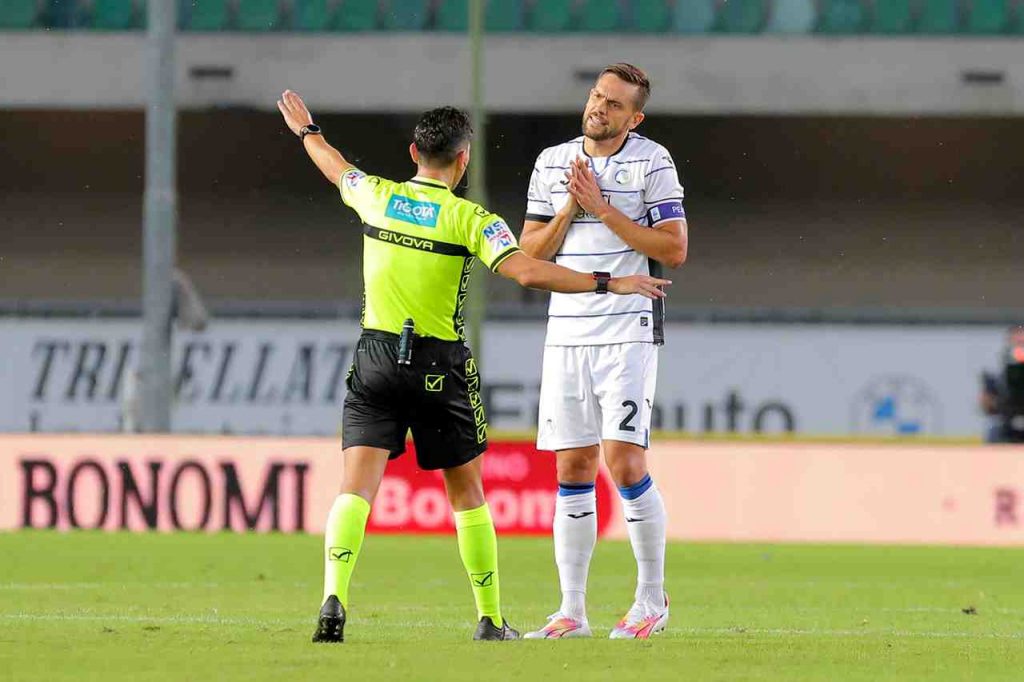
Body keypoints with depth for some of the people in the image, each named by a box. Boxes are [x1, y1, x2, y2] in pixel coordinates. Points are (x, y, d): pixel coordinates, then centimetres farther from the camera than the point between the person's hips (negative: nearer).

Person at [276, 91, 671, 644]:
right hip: (439, 366, -2)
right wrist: (607, 284, -16)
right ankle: (491, 620, 17)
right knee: (466, 491, 12)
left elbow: (334, 166, 25)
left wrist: (306, 131, 47)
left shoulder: (376, 197, 3)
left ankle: (333, 599, -25)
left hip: (376, 357, 2)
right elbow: (525, 271, -21)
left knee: (357, 483, -5)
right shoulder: (471, 219, -9)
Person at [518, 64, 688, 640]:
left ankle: (653, 599, 1)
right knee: (573, 469, 3)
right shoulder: (552, 162, 11)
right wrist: (569, 209, -6)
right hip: (567, 329, 5)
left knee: (624, 461, -12)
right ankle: (572, 611, 6)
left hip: (629, 329, -4)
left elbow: (674, 249, -9)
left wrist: (603, 208, -12)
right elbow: (531, 252, 11)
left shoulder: (652, 162, -2)